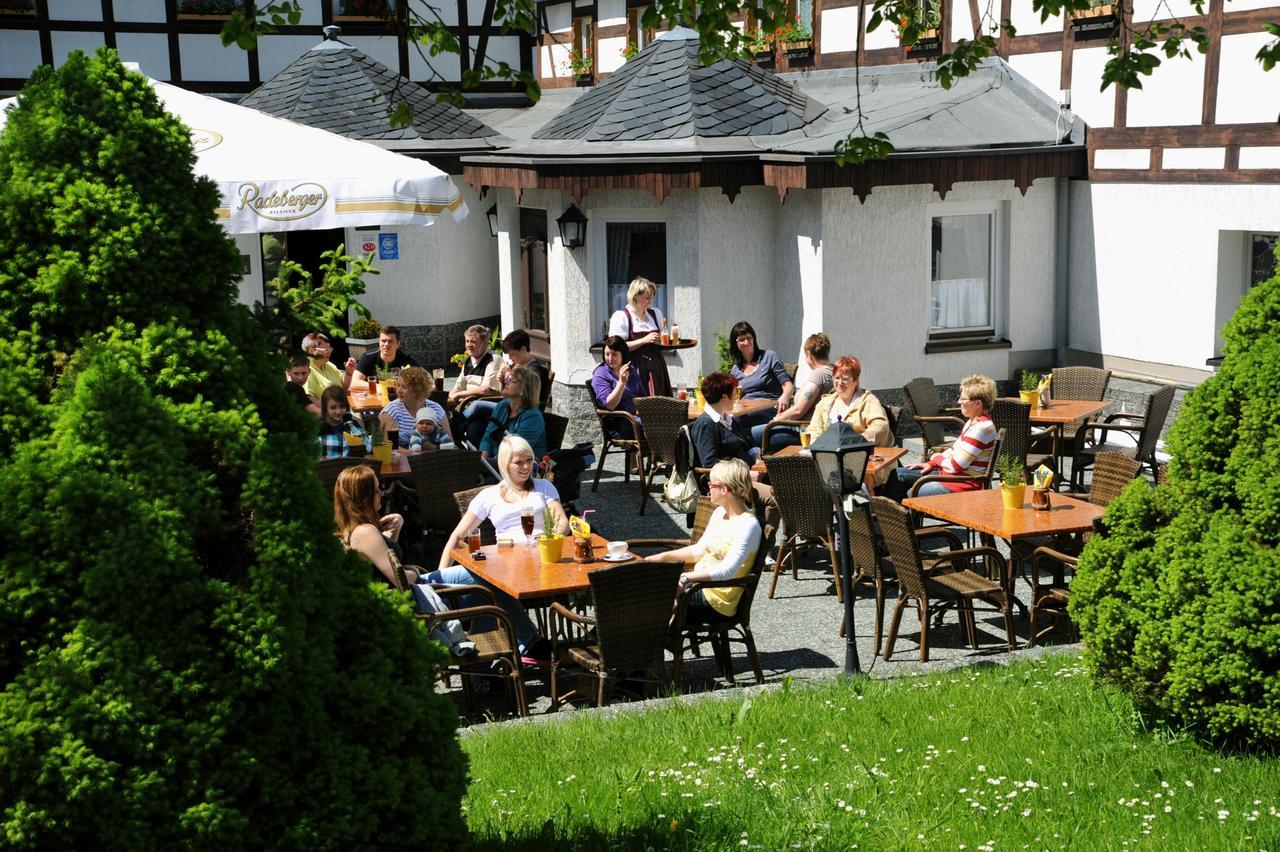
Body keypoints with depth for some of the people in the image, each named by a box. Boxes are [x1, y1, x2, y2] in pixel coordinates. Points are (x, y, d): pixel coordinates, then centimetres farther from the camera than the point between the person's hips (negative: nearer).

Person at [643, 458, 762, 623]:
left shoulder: (748, 525, -20)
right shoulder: (720, 512, 9)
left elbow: (727, 571, -30)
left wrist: (685, 578, -37)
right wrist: (664, 557, 12)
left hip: (717, 602, -9)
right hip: (700, 587, 9)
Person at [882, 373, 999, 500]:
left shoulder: (981, 428, -23)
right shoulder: (974, 422, 10)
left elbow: (955, 465, -22)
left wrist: (936, 458, -2)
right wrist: (931, 463, 8)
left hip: (963, 486, -11)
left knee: (910, 495, -17)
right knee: (898, 474, 11)